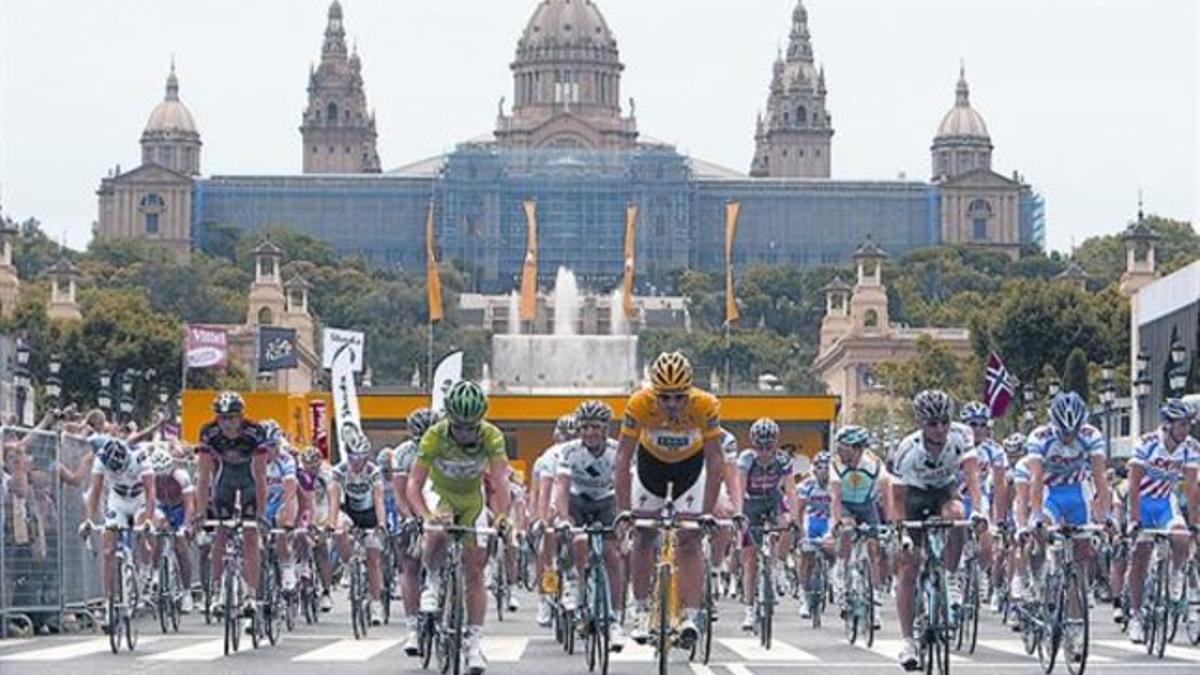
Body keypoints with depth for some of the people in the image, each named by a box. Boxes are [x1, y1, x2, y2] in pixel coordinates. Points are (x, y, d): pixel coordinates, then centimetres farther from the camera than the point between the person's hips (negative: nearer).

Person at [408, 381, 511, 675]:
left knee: (475, 573, -3)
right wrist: (425, 515, -50)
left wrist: (501, 515, -51)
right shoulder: (434, 436, -30)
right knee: (437, 534, -35)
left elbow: (499, 481, -33)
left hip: (472, 501, 2)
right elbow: (414, 483, -32)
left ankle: (474, 642, 2)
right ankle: (433, 582, -6)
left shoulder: (491, 437, -27)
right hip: (441, 495, -1)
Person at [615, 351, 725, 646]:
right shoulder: (639, 404, -33)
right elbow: (623, 457, -28)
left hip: (691, 464, -1)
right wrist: (623, 510, -33)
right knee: (643, 537, -2)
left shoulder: (706, 406, -34)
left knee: (690, 541, -11)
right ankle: (640, 609, 12)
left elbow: (715, 461, -29)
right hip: (651, 461, 1)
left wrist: (708, 512, -33)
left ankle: (690, 617, -16)